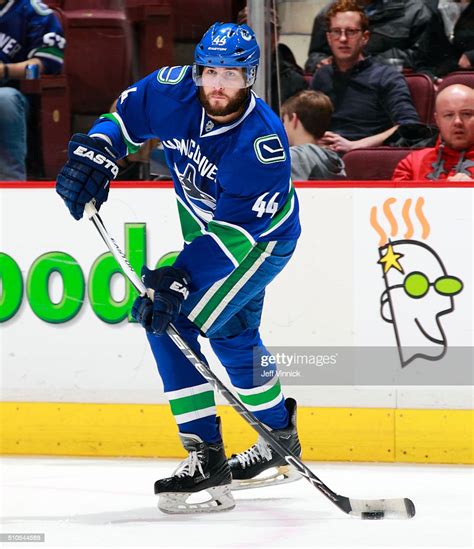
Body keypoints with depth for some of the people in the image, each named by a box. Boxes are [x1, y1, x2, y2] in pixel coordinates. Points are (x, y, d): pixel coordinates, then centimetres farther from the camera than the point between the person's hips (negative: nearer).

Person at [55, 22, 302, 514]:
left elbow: (233, 232, -36)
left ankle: (206, 457, -11)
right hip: (204, 224, 8)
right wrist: (94, 154, -18)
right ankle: (280, 439, 31)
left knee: (174, 321, -19)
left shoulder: (261, 142, -35)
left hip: (263, 236, -8)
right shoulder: (175, 91, -19)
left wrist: (177, 281, -40)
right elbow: (126, 114, 0)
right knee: (230, 332, 14)